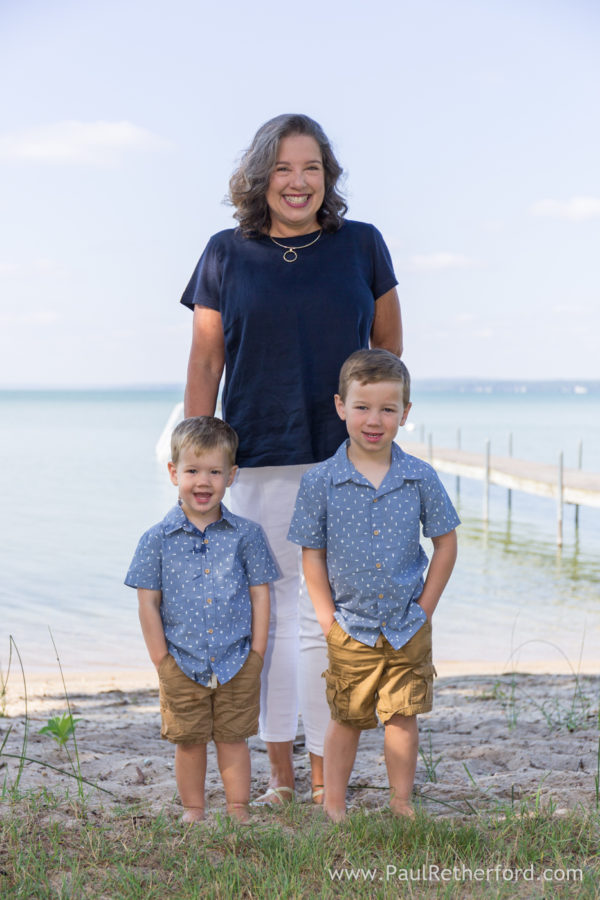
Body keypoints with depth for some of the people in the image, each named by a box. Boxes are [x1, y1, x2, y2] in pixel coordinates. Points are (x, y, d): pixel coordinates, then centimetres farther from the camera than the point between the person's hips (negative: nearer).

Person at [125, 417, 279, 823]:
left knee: (233, 738, 10)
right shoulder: (158, 539, -3)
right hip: (182, 664, 0)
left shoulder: (246, 535, -1)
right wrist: (161, 659, -3)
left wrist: (256, 653, -2)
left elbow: (260, 595, 2)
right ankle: (193, 813, 26)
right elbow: (148, 602, 0)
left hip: (237, 663, 0)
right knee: (189, 741, 11)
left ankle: (239, 812, 23)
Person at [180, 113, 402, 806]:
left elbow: (389, 347, 14)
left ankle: (325, 779, 13)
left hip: (345, 463, -1)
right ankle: (279, 770, 23)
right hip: (259, 462, 1)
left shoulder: (361, 245, 5)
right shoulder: (226, 254, 5)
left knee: (326, 617, -1)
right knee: (270, 611, 9)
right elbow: (203, 364, 6)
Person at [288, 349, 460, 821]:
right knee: (347, 719, 12)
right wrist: (328, 617, -5)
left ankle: (402, 804, 26)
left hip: (408, 627, 1)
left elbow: (446, 540, 3)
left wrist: (426, 606, 0)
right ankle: (334, 807, 27)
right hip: (351, 628, -1)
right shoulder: (320, 482, -10)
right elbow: (312, 553, -3)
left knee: (403, 716, 8)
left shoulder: (421, 478, -6)